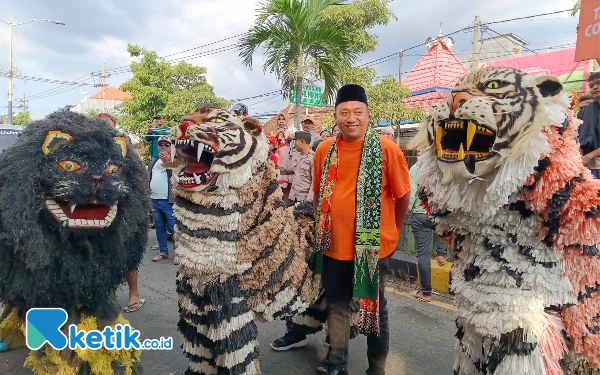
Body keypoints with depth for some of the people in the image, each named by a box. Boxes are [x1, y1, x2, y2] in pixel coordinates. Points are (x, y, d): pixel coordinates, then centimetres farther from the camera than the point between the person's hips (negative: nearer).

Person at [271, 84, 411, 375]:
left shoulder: (386, 149, -12)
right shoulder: (325, 149, -1)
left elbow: (402, 195, -3)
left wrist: (393, 232, 3)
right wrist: (321, 228, 13)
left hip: (373, 245, -3)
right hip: (333, 244, 4)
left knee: (373, 306, 14)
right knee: (336, 303, 18)